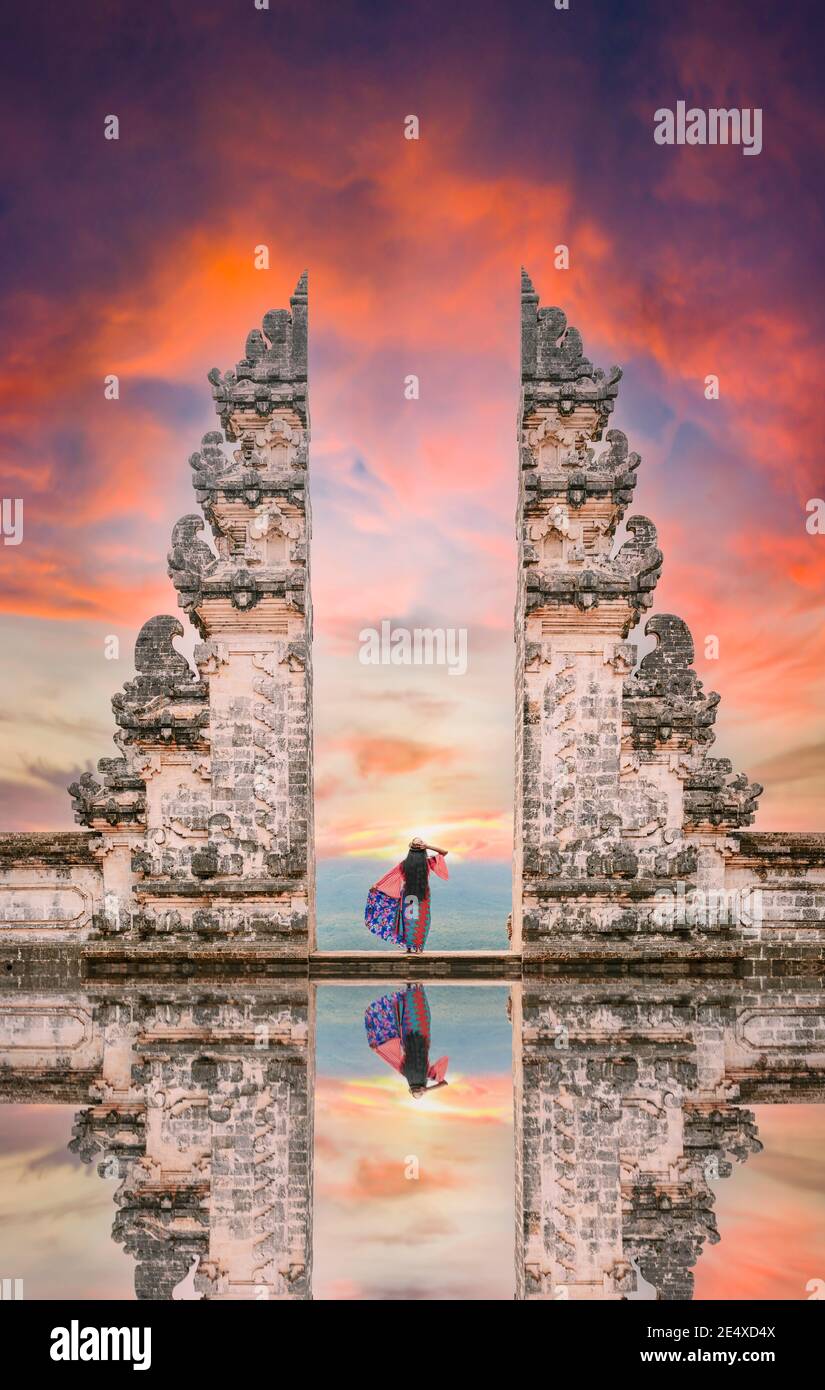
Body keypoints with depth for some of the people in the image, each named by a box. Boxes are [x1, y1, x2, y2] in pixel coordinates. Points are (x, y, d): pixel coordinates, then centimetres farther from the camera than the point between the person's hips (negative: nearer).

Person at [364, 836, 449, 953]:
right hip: (423, 895, 0)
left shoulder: (404, 864, -8)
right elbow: (444, 852, -3)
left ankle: (409, 947, 5)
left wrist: (376, 885, 1)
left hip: (408, 894, 0)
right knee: (422, 920, 10)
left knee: (408, 920, 7)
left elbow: (390, 874, -4)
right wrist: (427, 846, -11)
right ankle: (419, 946, 8)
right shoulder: (427, 863, -10)